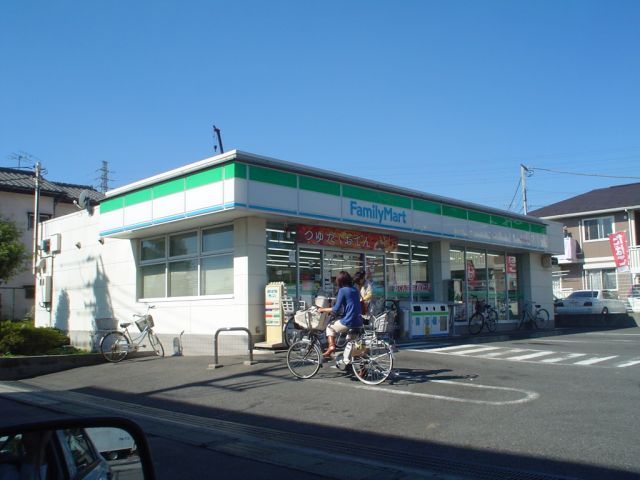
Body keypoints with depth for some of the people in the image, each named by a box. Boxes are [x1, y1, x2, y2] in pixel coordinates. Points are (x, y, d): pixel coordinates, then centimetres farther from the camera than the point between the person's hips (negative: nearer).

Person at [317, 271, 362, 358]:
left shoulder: (342, 290, -9)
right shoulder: (355, 290, 12)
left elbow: (336, 309, -12)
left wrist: (323, 310, -1)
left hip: (348, 322, -7)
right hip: (359, 322, 7)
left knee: (330, 328, 16)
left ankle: (331, 346, -1)